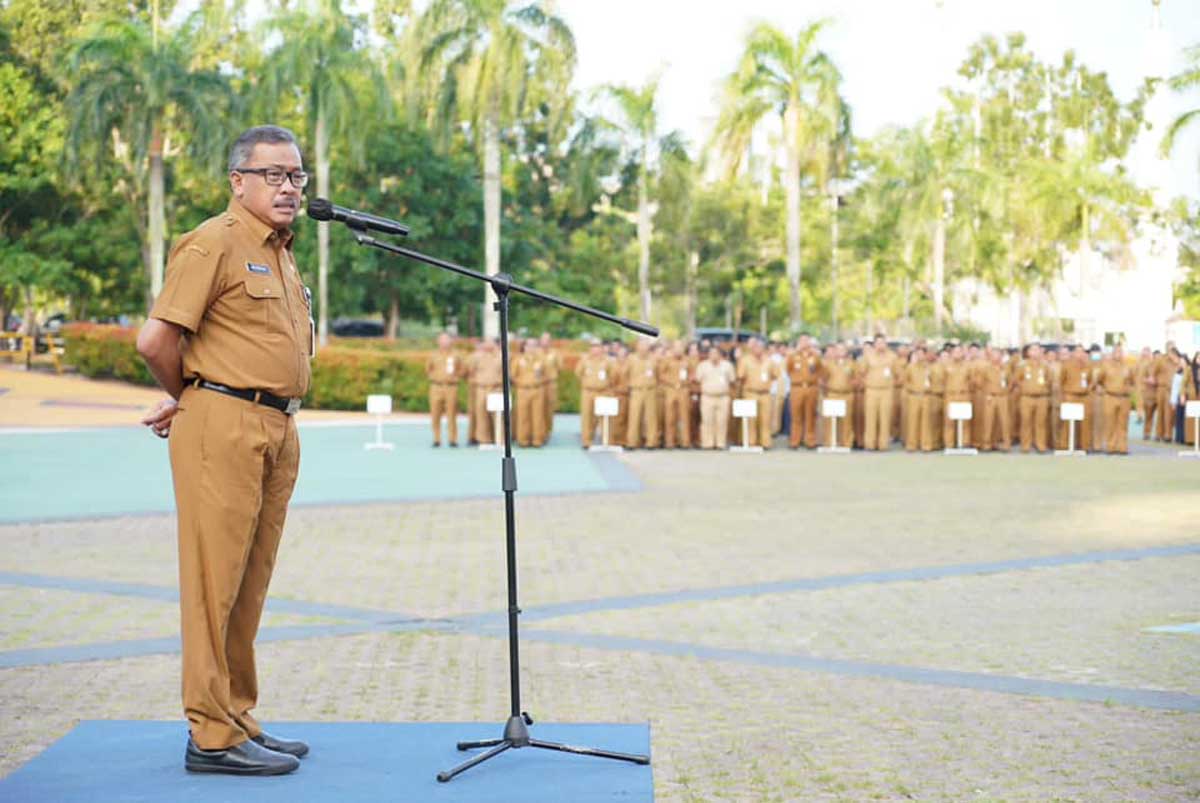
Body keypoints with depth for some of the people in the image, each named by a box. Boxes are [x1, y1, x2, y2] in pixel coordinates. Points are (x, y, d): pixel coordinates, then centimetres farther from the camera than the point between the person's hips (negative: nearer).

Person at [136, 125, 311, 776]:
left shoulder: (280, 253, 20)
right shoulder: (215, 243, -7)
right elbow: (156, 340, -14)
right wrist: (188, 399, 3)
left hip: (278, 430, 9)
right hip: (224, 425, -8)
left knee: (250, 586, 12)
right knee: (216, 579, -6)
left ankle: (239, 720, 20)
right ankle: (212, 736, -2)